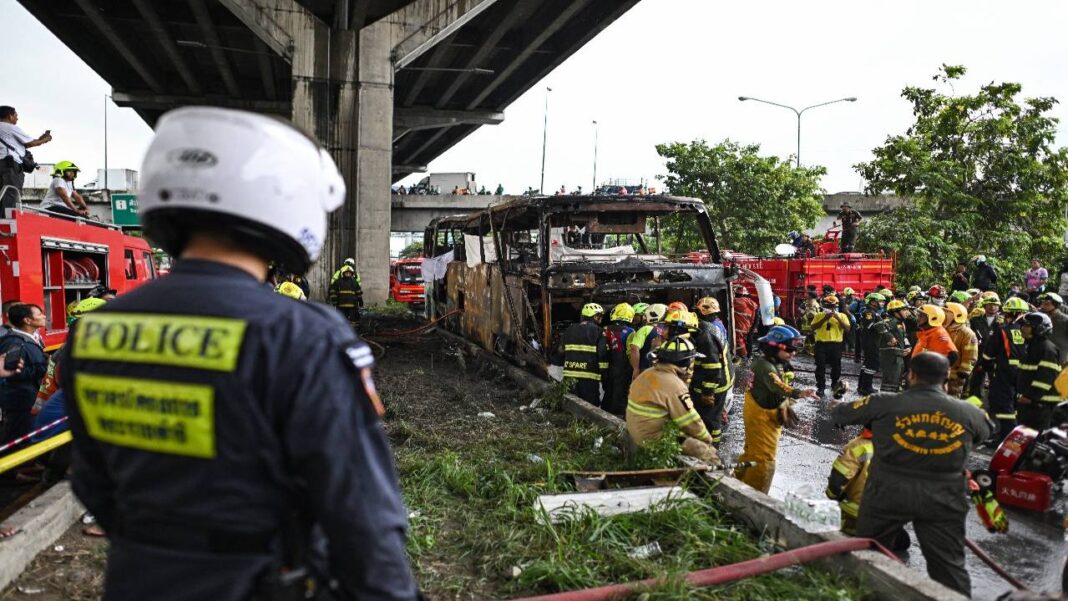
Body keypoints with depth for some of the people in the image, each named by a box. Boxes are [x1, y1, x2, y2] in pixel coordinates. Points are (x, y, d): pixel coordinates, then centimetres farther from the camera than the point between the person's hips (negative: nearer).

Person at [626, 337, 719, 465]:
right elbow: (692, 423, -17)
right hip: (655, 441, -9)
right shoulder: (674, 385, -22)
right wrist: (708, 439, 2)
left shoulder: (646, 374, 3)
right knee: (708, 453, -6)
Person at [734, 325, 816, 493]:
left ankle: (741, 480, 46)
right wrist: (798, 393, -59)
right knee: (764, 459, -7)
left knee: (753, 451, 27)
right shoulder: (765, 365, -27)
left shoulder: (777, 363, 5)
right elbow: (776, 386, -45)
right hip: (761, 416, -10)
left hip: (770, 415, 10)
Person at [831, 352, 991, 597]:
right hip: (943, 500, 1)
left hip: (887, 494, -1)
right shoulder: (967, 412, -4)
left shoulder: (885, 404, -11)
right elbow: (986, 430, 20)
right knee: (949, 566, 12)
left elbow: (840, 414, 0)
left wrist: (837, 409, 25)